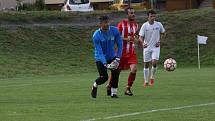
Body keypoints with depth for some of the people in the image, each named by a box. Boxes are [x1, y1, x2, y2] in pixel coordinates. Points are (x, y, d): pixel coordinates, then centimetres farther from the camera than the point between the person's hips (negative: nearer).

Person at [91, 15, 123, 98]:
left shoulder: (114, 31, -13)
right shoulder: (96, 35, -21)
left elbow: (120, 44, -4)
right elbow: (99, 52, -22)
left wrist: (118, 58, -14)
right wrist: (105, 64, -33)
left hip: (112, 56, 3)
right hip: (100, 58, -3)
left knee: (116, 73, -16)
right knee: (104, 77, -13)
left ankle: (114, 93, -2)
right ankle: (95, 86, 19)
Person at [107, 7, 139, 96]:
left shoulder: (136, 25, 9)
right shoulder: (122, 24, -9)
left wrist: (135, 39, 1)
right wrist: (126, 39, -22)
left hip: (132, 52, 4)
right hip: (122, 51, -4)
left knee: (134, 69, -16)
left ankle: (128, 89, -2)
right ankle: (109, 86, 31)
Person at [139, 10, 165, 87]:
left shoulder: (158, 24, -4)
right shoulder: (144, 26, -8)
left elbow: (163, 33, 14)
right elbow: (141, 37, -11)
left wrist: (159, 41, 0)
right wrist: (143, 43, -32)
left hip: (155, 47, 0)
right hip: (147, 47, 0)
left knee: (154, 62, -19)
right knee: (146, 64, 6)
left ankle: (152, 78, 3)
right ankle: (146, 81, 19)